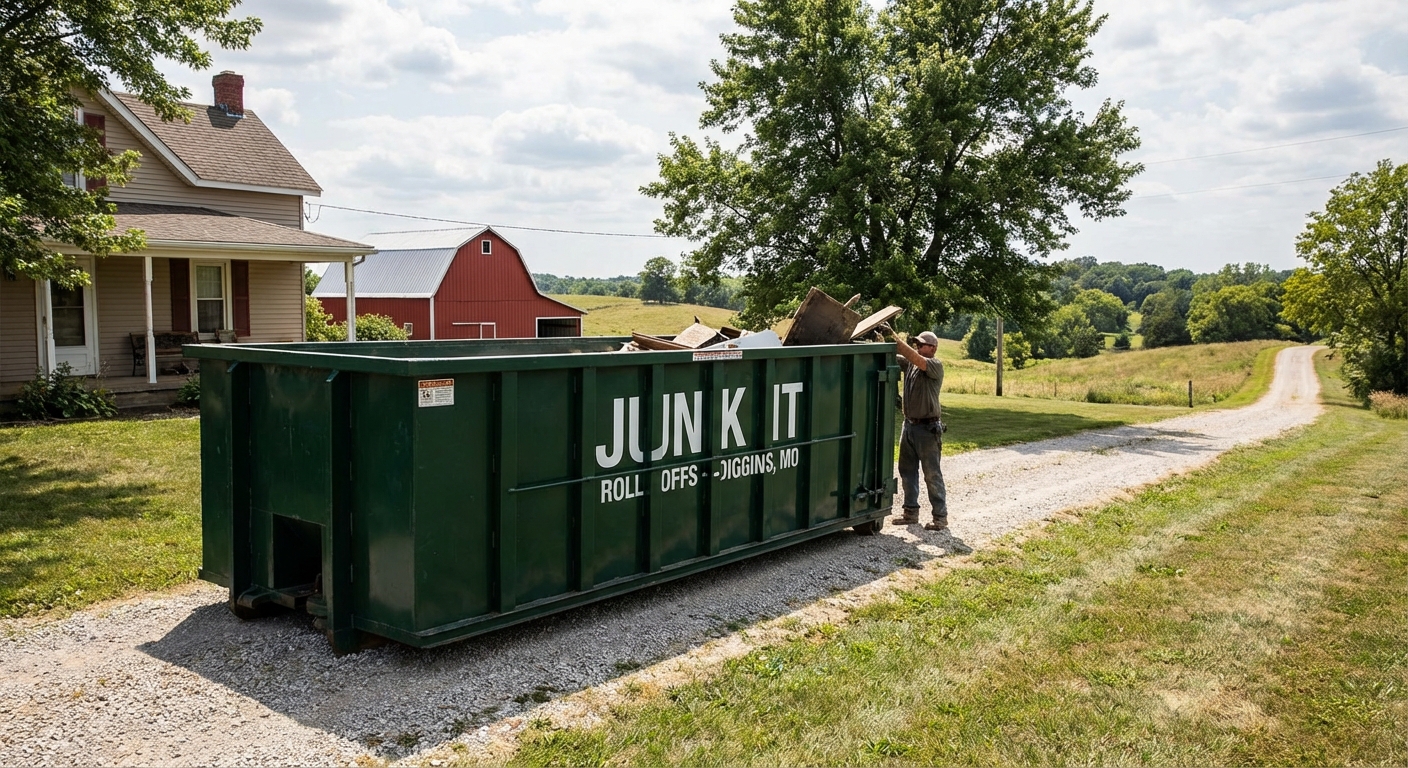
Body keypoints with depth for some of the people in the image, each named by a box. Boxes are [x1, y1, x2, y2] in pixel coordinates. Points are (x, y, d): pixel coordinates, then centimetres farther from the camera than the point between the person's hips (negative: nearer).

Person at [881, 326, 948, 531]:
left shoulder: (935, 366, -11)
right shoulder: (909, 364, 10)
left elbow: (915, 358, -27)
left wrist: (895, 337, -30)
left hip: (928, 428, -7)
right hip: (909, 424, 7)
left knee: (932, 474, -3)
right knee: (907, 470, 12)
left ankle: (940, 517, 4)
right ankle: (910, 511, 21)